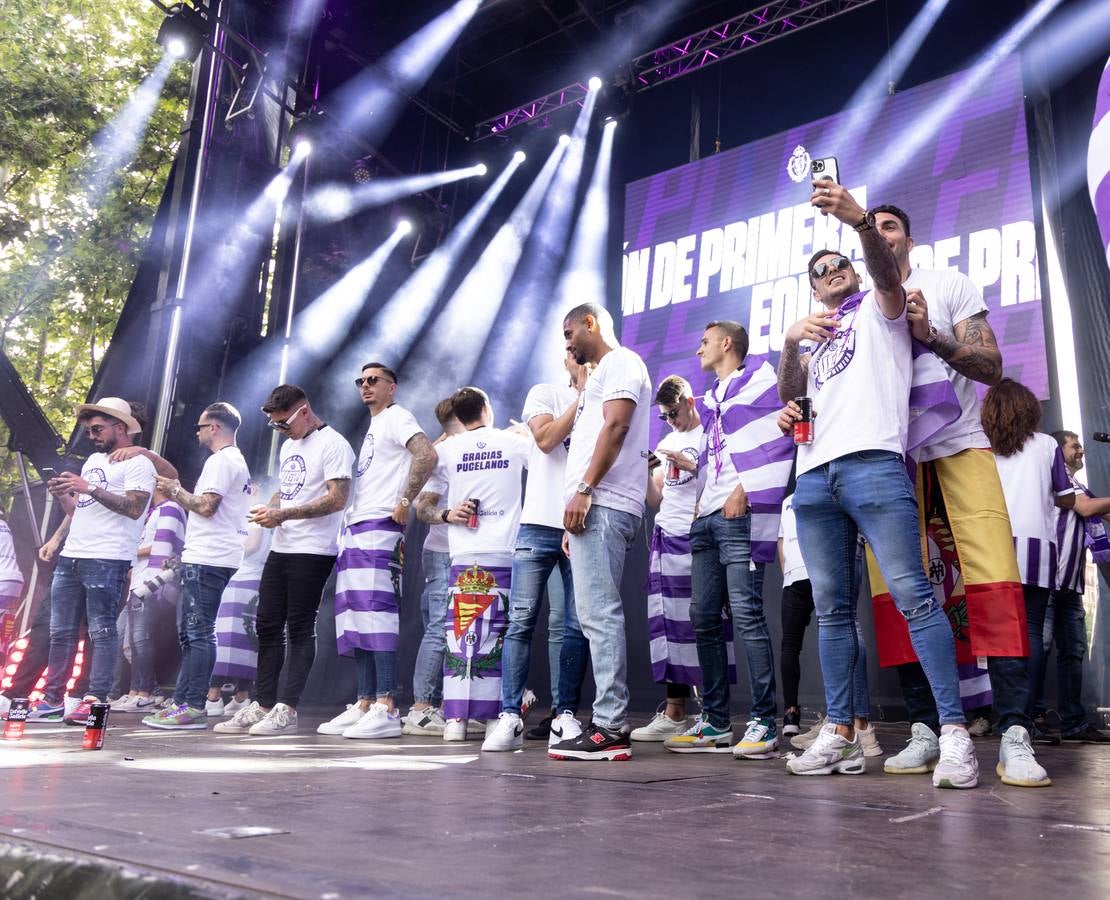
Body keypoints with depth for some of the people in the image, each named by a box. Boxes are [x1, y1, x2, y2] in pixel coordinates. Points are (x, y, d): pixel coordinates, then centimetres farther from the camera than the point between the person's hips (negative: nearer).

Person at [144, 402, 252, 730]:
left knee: (199, 633, -9)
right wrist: (178, 492, 18)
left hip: (207, 560, -11)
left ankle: (194, 707, -7)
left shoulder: (221, 460, -9)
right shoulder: (238, 461, 23)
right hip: (207, 557, 11)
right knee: (189, 632, 13)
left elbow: (206, 506, -18)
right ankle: (182, 701, 18)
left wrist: (176, 491, -3)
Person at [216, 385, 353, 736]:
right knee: (268, 626, 9)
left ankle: (286, 710, 2)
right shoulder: (289, 445, 19)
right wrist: (269, 510, 2)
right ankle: (262, 705, 16)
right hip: (281, 548, 9)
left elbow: (337, 499, -18)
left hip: (312, 552, -9)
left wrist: (283, 514, -20)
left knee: (300, 629, -3)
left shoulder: (333, 444, -10)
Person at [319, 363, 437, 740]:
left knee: (377, 613, -15)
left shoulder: (396, 418, -2)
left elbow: (427, 455, -20)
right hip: (355, 530, 10)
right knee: (354, 618, 8)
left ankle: (386, 710, -15)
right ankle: (364, 705, 13)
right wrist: (351, 518, 16)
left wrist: (405, 501, -19)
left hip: (379, 529, -10)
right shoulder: (372, 428, 27)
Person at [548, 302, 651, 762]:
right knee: (596, 615, 7)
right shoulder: (602, 373, 30)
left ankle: (609, 728, -14)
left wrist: (584, 490, -21)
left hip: (602, 505, -10)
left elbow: (617, 425, -14)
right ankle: (606, 724, 9)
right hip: (593, 508, 10)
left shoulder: (620, 361, 1)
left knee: (599, 613, -14)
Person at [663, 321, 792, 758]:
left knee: (746, 614, -11)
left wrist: (743, 490, -15)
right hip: (708, 518, 9)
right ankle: (715, 723, 11)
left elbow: (776, 439, -9)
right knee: (704, 618, 5)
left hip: (742, 514, -8)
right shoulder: (711, 399, 26)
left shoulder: (758, 378, 2)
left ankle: (763, 722, -5)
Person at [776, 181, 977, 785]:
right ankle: (842, 734, 7)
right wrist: (790, 342, -2)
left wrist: (860, 220, -26)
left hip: (872, 464, -5)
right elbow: (789, 395, 15)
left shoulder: (879, 307, 16)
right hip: (813, 475, 6)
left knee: (912, 595, -13)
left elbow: (886, 270, -7)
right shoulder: (813, 336, 30)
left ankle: (954, 733, -11)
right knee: (832, 610, 3)